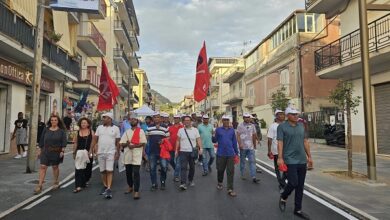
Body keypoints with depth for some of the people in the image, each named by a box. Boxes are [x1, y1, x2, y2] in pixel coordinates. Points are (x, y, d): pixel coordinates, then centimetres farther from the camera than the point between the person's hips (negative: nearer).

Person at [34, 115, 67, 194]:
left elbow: (64, 141, -5)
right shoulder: (46, 130, 5)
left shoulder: (61, 131, -2)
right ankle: (39, 185, -3)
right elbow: (42, 140, 9)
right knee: (43, 167, -5)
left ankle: (56, 182, 31)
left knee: (55, 167, 11)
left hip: (56, 152, -2)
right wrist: (40, 150, 7)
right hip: (45, 151, 2)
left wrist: (62, 151, -11)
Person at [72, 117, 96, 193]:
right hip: (79, 153, 0)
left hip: (88, 153, 0)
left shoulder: (91, 132, 1)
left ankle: (85, 181, 38)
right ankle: (78, 186, -8)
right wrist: (74, 152, 6)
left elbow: (93, 142, -2)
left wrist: (90, 151, -10)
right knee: (79, 169, -7)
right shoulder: (78, 132, 6)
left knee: (88, 168, 12)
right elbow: (75, 143, 8)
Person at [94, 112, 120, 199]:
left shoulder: (115, 128, -1)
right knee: (103, 171, 11)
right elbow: (95, 139, 9)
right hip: (100, 152, 4)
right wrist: (95, 147, -4)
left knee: (109, 171, -9)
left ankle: (109, 189, -10)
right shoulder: (99, 127, 8)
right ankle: (105, 186, 26)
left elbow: (117, 142, 1)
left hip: (110, 152, -4)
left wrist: (117, 152, -1)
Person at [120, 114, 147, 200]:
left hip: (137, 154, -5)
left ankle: (136, 191, -7)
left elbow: (143, 143, -6)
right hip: (127, 154, 5)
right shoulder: (127, 132, 13)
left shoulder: (141, 131, 1)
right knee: (128, 172, 13)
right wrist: (127, 144, -13)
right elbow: (122, 144, 9)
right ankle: (130, 187, 32)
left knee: (136, 173, -9)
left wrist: (134, 146, -18)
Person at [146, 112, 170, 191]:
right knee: (152, 168, 6)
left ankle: (162, 182, 18)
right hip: (152, 151, 1)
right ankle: (154, 184, 18)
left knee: (164, 167, -3)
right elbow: (146, 138, 9)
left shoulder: (164, 128, 2)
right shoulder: (149, 128, 6)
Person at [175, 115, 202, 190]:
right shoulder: (180, 130, 5)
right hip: (183, 152, -1)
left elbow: (198, 140, -2)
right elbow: (178, 141, 8)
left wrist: (200, 148, -15)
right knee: (183, 167, -9)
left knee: (192, 167, 13)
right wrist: (176, 150, 5)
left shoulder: (195, 130, 3)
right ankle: (183, 183, -13)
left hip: (192, 152, 1)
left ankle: (191, 180, 32)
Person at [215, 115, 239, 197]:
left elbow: (234, 141, 9)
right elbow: (215, 140, 3)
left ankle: (230, 189, 4)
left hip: (230, 154, 1)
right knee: (220, 170, 13)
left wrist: (236, 152, 11)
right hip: (221, 154, -1)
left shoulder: (232, 130, 5)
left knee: (230, 172, -1)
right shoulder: (218, 130, 1)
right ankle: (220, 183, 39)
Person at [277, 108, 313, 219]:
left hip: (302, 160, 6)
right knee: (293, 183, -8)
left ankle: (298, 210, 21)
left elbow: (305, 141, 15)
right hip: (290, 160, -6)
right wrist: (280, 158, -18)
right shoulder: (282, 126, -6)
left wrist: (309, 156, 13)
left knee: (300, 186, 9)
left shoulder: (301, 126, 11)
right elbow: (280, 143, -11)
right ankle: (283, 198, 21)